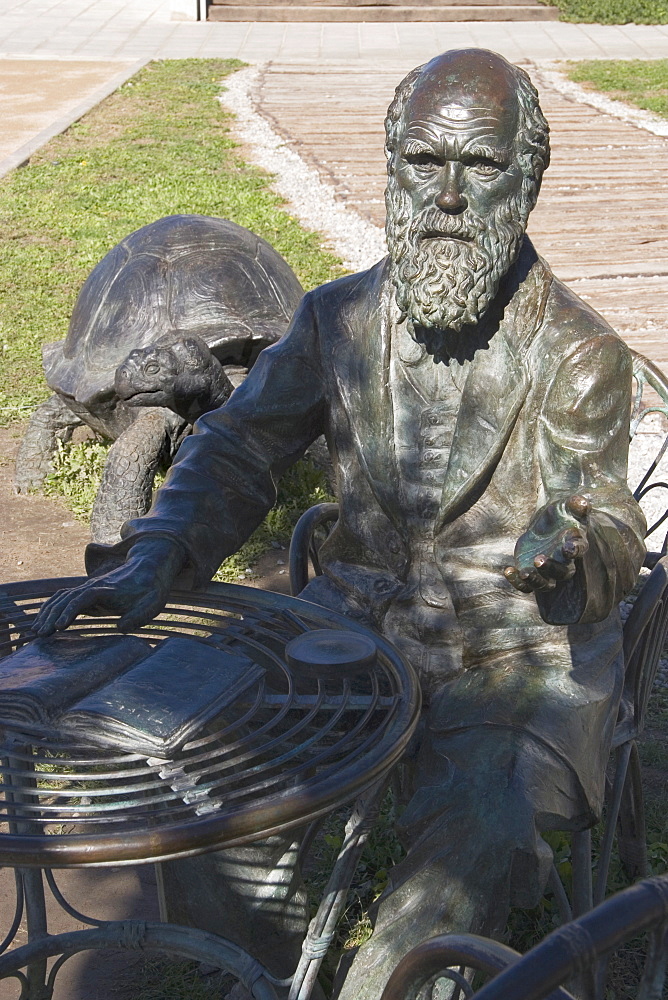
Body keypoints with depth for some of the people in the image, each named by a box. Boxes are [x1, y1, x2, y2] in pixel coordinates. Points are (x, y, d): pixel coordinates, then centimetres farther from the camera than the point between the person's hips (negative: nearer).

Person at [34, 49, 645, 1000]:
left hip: (523, 649, -2)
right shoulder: (338, 319, 3)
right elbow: (239, 445, 0)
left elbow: (610, 528, -6)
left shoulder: (579, 352, -6)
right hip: (361, 618, 3)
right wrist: (155, 556, -18)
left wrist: (570, 546, -32)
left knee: (477, 839, -26)